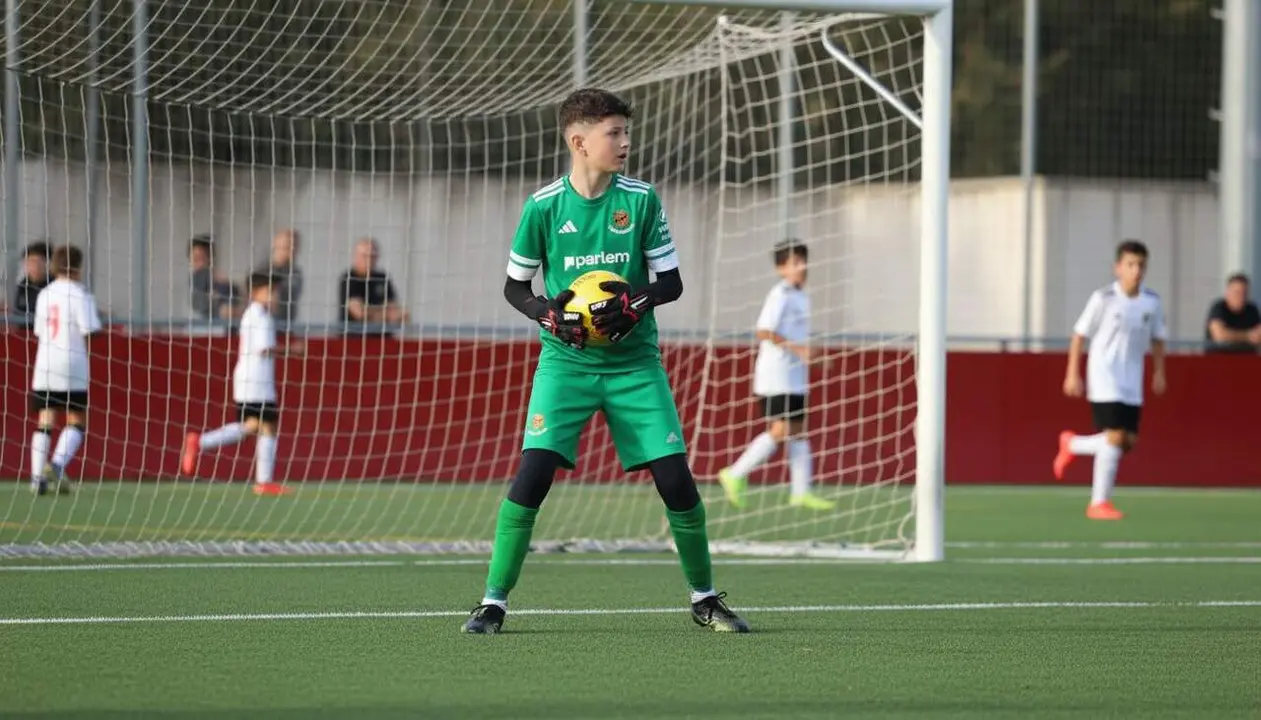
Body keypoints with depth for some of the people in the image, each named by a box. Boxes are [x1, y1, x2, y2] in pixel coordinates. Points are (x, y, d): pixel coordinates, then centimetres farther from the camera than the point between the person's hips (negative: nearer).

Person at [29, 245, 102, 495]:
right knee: (76, 421, 3)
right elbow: (89, 331, -11)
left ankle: (37, 476, -4)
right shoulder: (80, 295, -7)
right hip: (72, 366, -5)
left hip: (44, 365, 5)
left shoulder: (45, 294, 12)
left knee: (45, 422, 5)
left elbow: (39, 331, 14)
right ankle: (58, 464, -18)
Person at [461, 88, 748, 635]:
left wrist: (638, 301, -18)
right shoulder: (544, 206, -5)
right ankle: (494, 600, -5)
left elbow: (671, 281, 2)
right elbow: (514, 286, 6)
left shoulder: (641, 200, -2)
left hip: (634, 363, 1)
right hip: (566, 362, -1)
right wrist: (548, 314, -14)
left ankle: (704, 599, 16)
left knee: (675, 477, -4)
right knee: (534, 469, -16)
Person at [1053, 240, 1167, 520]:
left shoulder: (1152, 302, 3)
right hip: (1104, 378, -6)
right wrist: (1072, 374, -5)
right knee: (1115, 436, -16)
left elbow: (1157, 339, 16)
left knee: (1128, 442, 4)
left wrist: (1159, 373, 9)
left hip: (1132, 384, 6)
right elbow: (1080, 335, -3)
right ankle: (1099, 503, -6)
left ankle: (1072, 444, 30)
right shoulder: (1103, 299, -9)